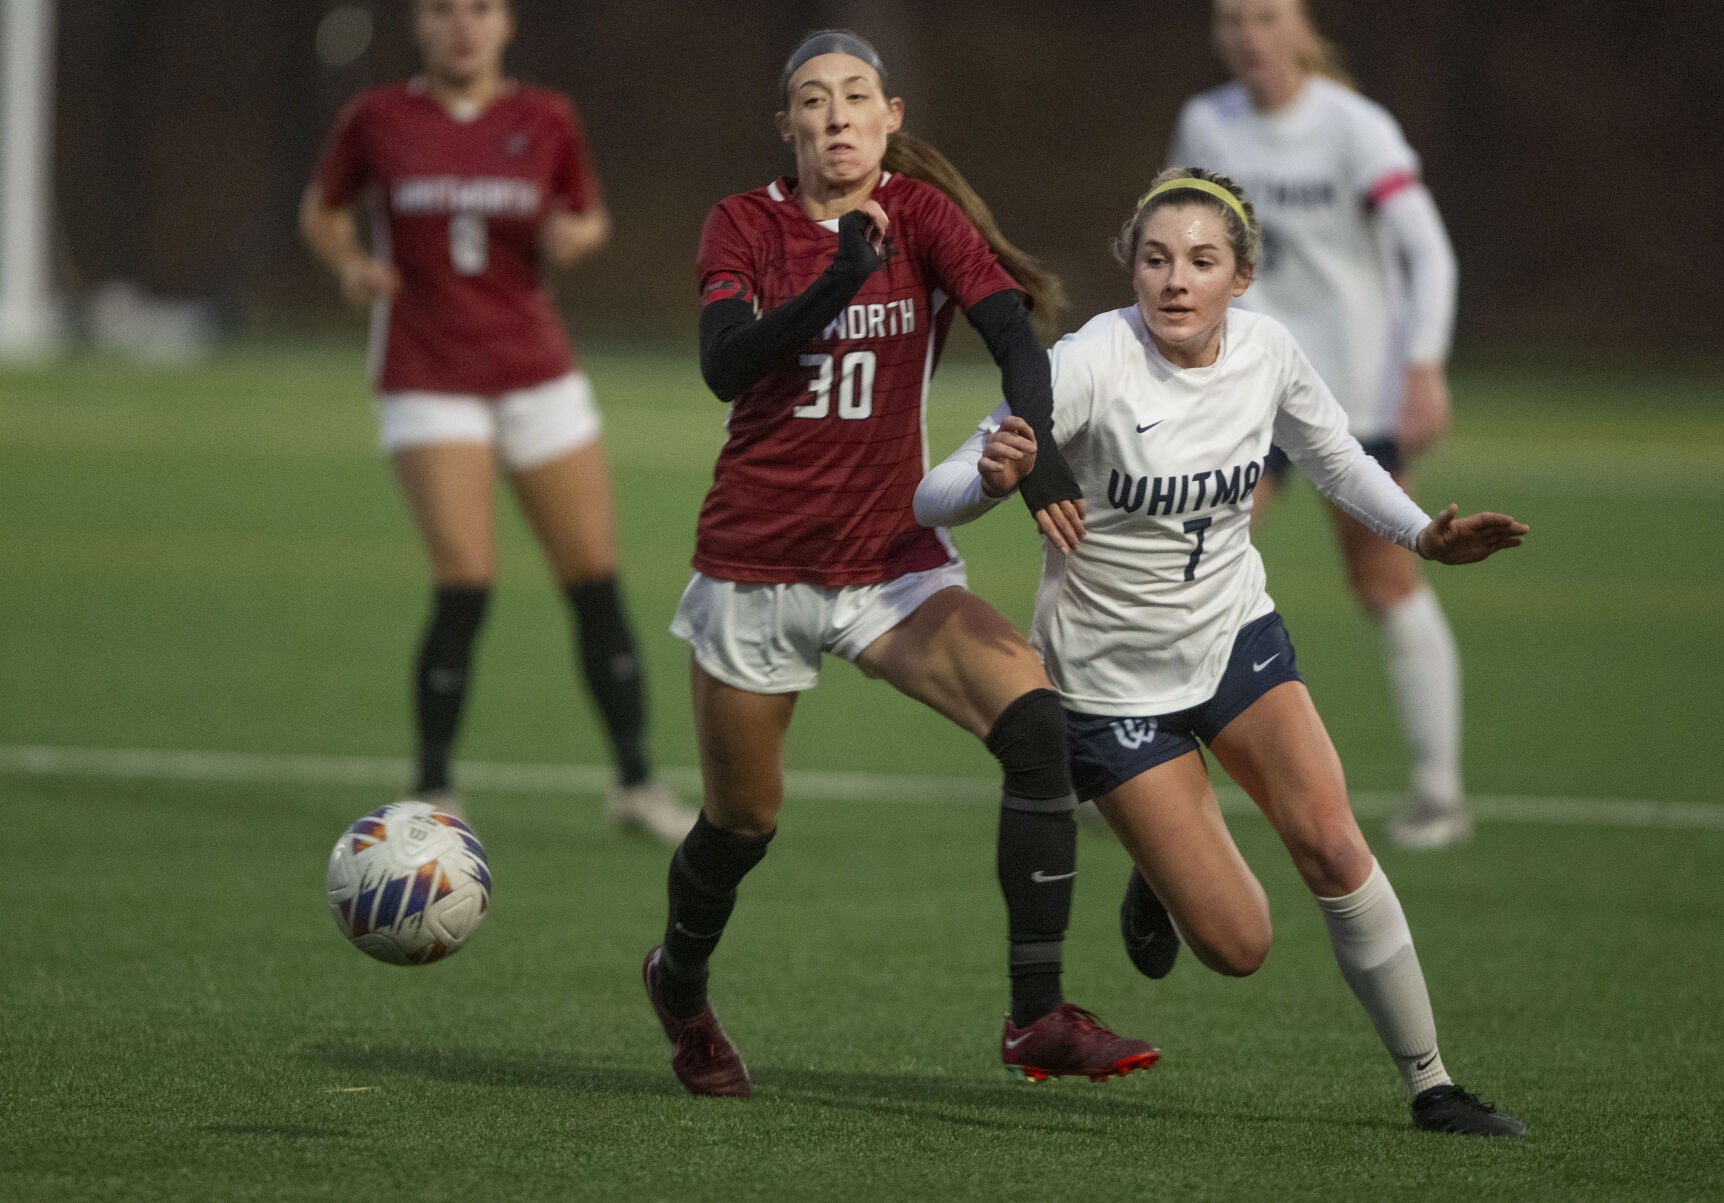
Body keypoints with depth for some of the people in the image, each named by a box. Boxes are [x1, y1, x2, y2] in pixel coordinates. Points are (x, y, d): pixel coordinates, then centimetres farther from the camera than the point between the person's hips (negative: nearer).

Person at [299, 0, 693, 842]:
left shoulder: (546, 122, 3)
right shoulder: (376, 119, -1)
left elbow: (590, 221, 15)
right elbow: (323, 211, 13)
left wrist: (572, 238, -9)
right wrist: (350, 264, -8)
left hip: (537, 375, 3)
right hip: (429, 383, -3)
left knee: (596, 582, 2)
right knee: (464, 584, -15)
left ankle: (636, 782, 16)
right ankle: (430, 792, 0)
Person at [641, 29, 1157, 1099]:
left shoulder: (923, 214, -3)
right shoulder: (745, 225, -1)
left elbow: (1015, 330, -17)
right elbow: (723, 366, -17)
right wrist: (838, 282, -31)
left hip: (893, 561, 0)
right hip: (753, 567, 0)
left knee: (1036, 720, -25)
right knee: (742, 822, 11)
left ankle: (1038, 1015, -23)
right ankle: (681, 985, 45)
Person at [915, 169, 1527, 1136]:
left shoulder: (1266, 350, -10)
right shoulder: (1090, 366, -25)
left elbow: (1335, 457, 11)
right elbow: (936, 498, -28)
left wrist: (1424, 534, -6)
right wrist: (992, 480, -51)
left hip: (1237, 634, 4)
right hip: (1114, 679, -4)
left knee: (1331, 843, -16)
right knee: (1238, 945, -8)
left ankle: (1431, 1082, -1)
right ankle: (1164, 872, 29)